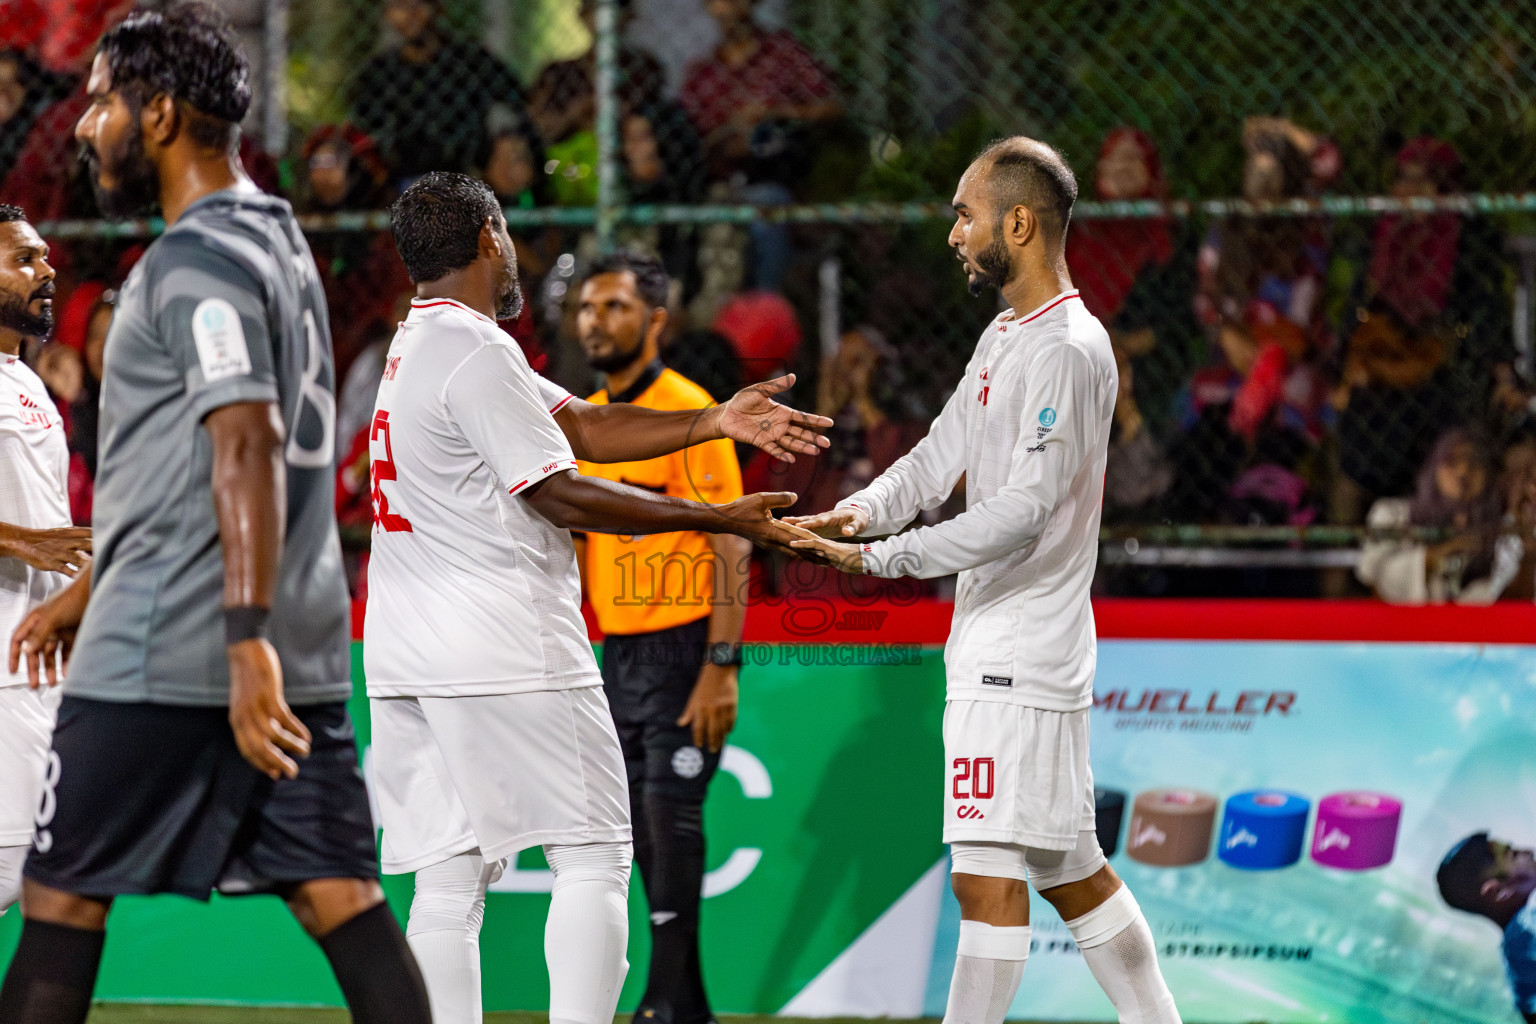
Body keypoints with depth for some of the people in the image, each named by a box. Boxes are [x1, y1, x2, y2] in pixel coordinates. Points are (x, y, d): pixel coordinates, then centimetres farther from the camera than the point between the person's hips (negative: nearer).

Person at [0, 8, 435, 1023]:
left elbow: (248, 445, -23)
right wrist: (83, 593, 33)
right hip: (299, 655, 9)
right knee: (339, 895, 1)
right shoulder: (276, 240, 19)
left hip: (164, 657, -9)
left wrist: (246, 638, -31)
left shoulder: (199, 259, -11)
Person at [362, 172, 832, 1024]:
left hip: (406, 662, 9)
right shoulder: (475, 353, -12)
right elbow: (560, 497, -13)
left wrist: (716, 422, 9)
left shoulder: (416, 348, 19)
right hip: (501, 651, -9)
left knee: (449, 881, 5)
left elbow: (580, 427, 16)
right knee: (592, 857, -3)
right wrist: (718, 519, -9)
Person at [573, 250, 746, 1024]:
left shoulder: (687, 411, -10)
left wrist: (720, 668, -20)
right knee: (642, 831, 7)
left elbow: (732, 547, -14)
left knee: (671, 820, -12)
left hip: (683, 650, -7)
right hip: (617, 654, 7)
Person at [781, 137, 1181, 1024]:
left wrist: (883, 559, -25)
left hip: (1021, 651, -10)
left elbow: (1024, 513, -22)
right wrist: (861, 512, -7)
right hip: (996, 643, 10)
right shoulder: (1006, 336, 16)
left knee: (990, 872, -12)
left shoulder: (1070, 351, -16)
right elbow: (940, 456, 13)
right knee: (1073, 871, 15)